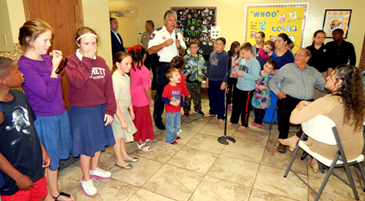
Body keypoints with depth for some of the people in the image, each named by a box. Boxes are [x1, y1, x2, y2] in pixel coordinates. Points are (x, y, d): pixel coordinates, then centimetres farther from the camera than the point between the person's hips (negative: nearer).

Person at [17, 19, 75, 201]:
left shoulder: (46, 58, 2)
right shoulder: (24, 66, -20)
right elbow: (48, 94, -23)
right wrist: (54, 67, -21)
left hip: (60, 114, 7)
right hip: (43, 120, -7)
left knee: (55, 158, 21)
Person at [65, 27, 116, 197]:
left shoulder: (100, 61, 4)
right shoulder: (71, 61, -10)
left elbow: (108, 86, 1)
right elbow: (77, 82, -29)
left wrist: (109, 109, -4)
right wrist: (87, 60, -22)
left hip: (100, 109, 5)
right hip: (81, 111, -5)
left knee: (100, 140, 19)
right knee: (86, 145, 5)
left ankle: (94, 169, 44)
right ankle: (86, 179, 27)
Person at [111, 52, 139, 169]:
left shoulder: (126, 77, 1)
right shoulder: (115, 80, -27)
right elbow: (115, 103, -27)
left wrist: (131, 110, 15)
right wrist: (122, 120, -24)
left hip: (124, 110, 8)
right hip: (117, 113, -8)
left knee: (122, 134, 23)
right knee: (117, 135, 9)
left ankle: (124, 155, 42)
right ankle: (119, 160, 28)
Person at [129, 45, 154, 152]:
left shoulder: (132, 68, -3)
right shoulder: (145, 71, -25)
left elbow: (131, 82, 7)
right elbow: (147, 89, -21)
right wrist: (151, 99, -6)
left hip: (133, 98, 8)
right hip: (141, 101, -8)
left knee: (136, 119, 21)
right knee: (142, 120, 8)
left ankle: (140, 138, 40)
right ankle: (141, 143, 23)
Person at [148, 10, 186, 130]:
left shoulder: (178, 34, 14)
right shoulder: (157, 33, -5)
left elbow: (182, 52, 15)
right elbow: (150, 51, -14)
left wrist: (179, 46, -7)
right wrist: (164, 44, -20)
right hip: (163, 67, -5)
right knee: (161, 93, 0)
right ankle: (158, 120, 13)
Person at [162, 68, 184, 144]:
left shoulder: (179, 87, 2)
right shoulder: (167, 87, -20)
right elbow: (163, 98, -17)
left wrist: (181, 107, 15)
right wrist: (171, 103, -25)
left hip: (178, 110, 7)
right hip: (170, 111, -7)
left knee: (177, 125, 21)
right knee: (170, 126, 7)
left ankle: (174, 135, 43)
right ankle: (170, 139, 24)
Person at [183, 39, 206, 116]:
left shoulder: (201, 58, 10)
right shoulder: (186, 58, -6)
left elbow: (204, 68, 14)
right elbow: (183, 69, -11)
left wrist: (202, 76, 4)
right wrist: (188, 76, -16)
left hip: (198, 81, 4)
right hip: (189, 81, -4)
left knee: (197, 96, 15)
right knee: (188, 96, 3)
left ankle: (197, 109, 31)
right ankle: (186, 110, 17)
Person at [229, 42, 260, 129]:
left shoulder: (255, 63, -18)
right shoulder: (243, 60, 5)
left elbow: (255, 77, -25)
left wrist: (243, 74, -28)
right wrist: (236, 74, -1)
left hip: (247, 89, -7)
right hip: (238, 87, 7)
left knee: (245, 107, 7)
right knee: (236, 105, 19)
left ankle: (244, 123, 24)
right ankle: (234, 120, 37)